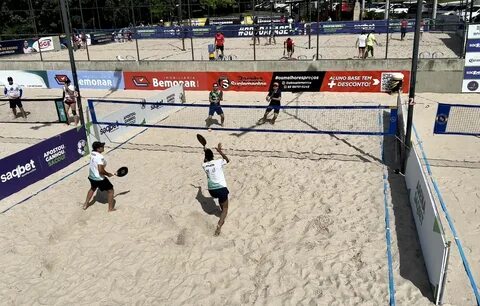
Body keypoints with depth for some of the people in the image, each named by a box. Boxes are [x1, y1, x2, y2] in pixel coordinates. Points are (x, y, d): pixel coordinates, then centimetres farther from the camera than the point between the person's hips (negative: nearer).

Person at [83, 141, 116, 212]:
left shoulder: (92, 153, -2)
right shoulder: (100, 157, -28)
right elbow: (101, 170, -32)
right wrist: (108, 174, -14)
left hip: (91, 176, 9)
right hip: (99, 178, -9)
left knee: (93, 188, 36)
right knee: (110, 190, 9)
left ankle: (86, 204, 46)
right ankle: (111, 208, 17)